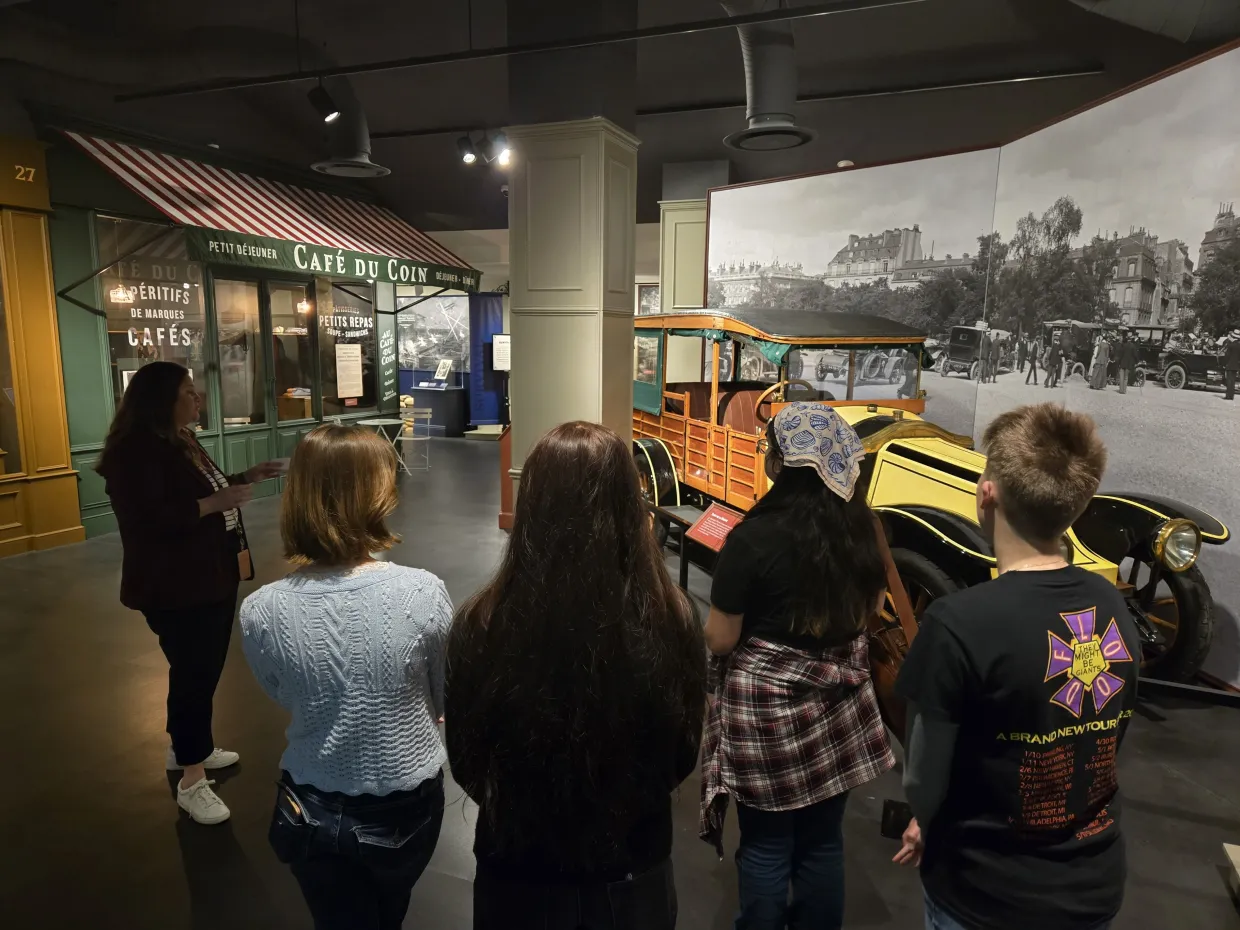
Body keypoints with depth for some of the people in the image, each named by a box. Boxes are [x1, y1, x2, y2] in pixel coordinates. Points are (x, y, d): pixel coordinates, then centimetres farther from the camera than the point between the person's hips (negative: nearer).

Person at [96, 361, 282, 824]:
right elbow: (150, 520, -29)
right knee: (193, 675, -1)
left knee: (204, 670, 19)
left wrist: (246, 478, 9)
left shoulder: (180, 440, 11)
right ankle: (191, 779, 13)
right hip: (175, 588, -10)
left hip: (212, 576, 10)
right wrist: (216, 502, -30)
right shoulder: (136, 451, -20)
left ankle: (186, 747, 38)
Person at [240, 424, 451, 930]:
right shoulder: (423, 592, -25)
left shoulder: (261, 611, -20)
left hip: (313, 812, 0)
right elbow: (445, 700, -7)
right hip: (406, 808, 0)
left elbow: (284, 699, 1)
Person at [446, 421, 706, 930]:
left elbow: (466, 765, -7)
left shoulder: (481, 626, -26)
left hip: (519, 882, 0)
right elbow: (681, 760, -6)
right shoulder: (672, 621, -24)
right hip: (636, 879, 1)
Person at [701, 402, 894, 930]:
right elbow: (869, 607, 10)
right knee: (823, 841, 20)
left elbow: (720, 640, -15)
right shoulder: (861, 527, -6)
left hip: (766, 705, -5)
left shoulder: (754, 537, -21)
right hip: (837, 701, 5)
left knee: (766, 844, 13)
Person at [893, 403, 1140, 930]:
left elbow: (924, 782, -20)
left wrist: (927, 824, 5)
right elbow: (1098, 746, 3)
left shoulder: (959, 624, -29)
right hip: (1096, 887, 5)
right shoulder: (1113, 606, -8)